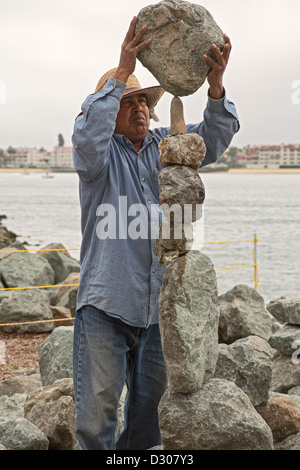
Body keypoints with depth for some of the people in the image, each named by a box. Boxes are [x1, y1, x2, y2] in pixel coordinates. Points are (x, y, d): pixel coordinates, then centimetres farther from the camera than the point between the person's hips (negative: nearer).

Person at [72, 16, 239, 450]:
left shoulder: (166, 145, 10)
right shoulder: (101, 151, -2)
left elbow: (213, 139, -3)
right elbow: (88, 134, -24)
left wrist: (216, 87, -22)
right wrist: (121, 73, -30)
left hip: (158, 305, 5)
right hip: (106, 304, -4)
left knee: (152, 403, 16)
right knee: (98, 407, -3)